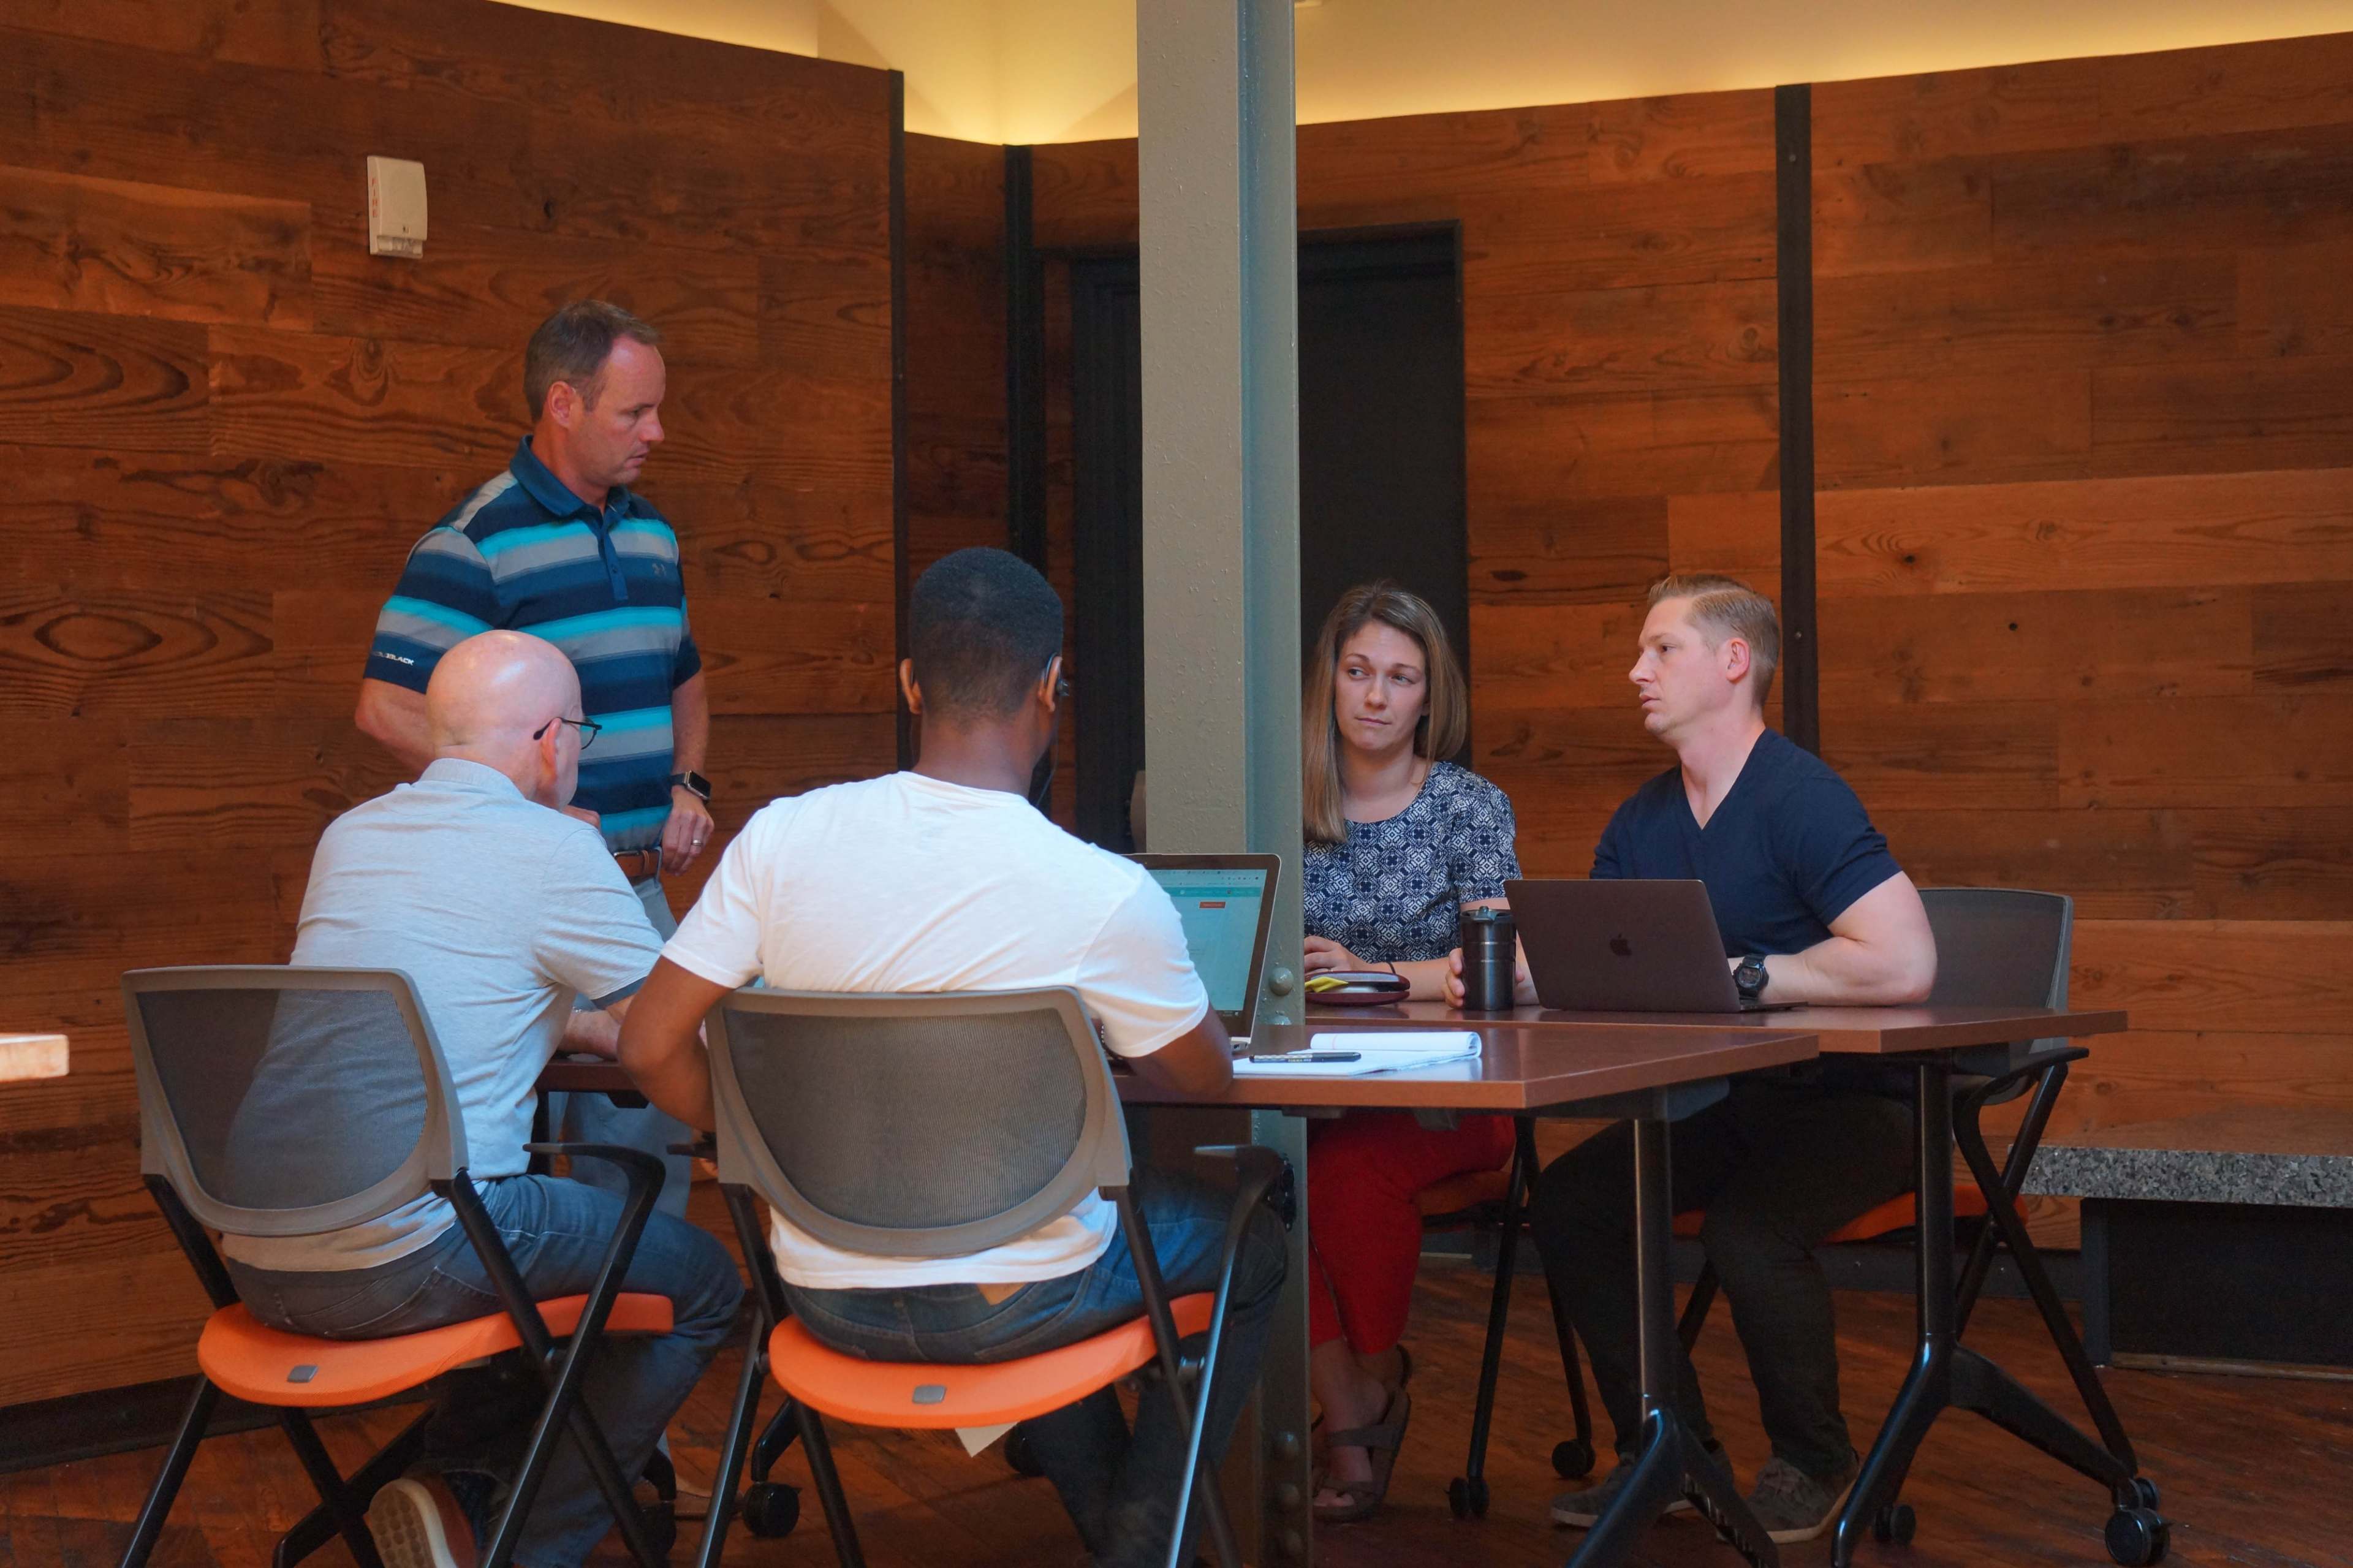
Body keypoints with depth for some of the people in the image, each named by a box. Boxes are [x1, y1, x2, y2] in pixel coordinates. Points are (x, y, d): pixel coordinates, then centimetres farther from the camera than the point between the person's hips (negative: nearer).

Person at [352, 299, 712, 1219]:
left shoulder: (651, 534, 14)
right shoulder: (475, 543, -11)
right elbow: (389, 709, -17)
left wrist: (688, 784, 9)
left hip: (639, 888, 7)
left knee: (654, 1122, 11)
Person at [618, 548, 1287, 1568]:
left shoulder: (781, 838, -10)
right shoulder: (1107, 897, -18)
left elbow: (651, 1048, -5)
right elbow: (1206, 1078, -1)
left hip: (827, 1300, 4)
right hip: (1006, 1308, -4)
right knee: (1250, 1242, 25)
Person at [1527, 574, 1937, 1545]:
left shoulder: (1801, 800, -20)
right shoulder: (1642, 823, 7)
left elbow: (1904, 964, -31)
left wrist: (1737, 976, -23)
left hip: (1852, 1099, -8)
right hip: (1731, 1099, 8)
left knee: (1747, 1231, -32)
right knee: (1568, 1201, -9)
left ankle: (1813, 1463, -4)